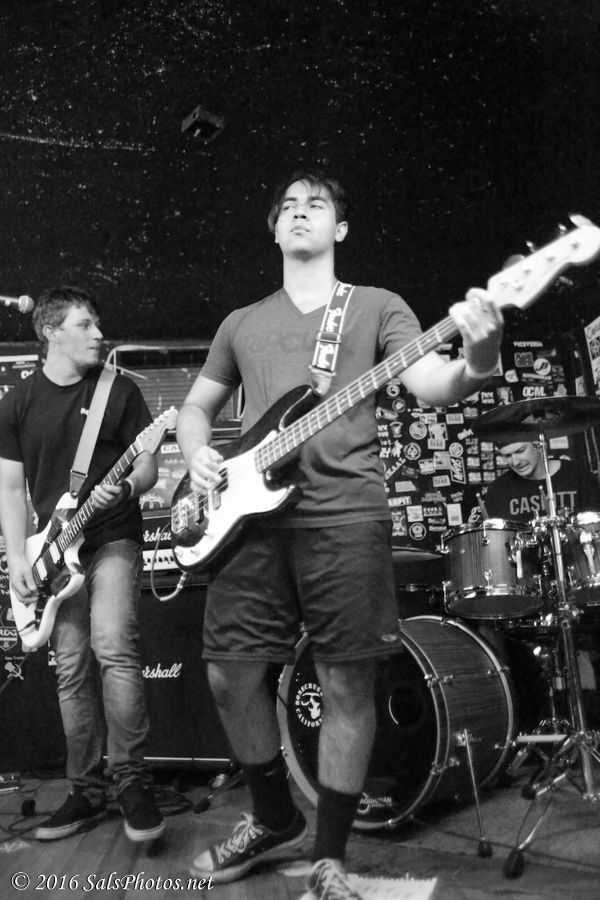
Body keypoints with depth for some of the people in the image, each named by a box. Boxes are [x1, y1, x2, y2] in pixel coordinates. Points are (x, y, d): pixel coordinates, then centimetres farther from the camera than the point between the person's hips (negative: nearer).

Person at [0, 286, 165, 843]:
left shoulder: (120, 391, 2)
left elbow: (147, 466, 3)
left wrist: (126, 488, -19)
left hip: (113, 538, -2)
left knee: (112, 645, -21)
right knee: (72, 669, 5)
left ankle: (130, 778, -6)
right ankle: (88, 790, 17)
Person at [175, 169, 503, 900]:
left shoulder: (377, 306, 10)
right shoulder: (242, 323, 20)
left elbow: (431, 386, -5)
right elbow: (195, 406, 26)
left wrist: (476, 362, -29)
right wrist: (198, 455, 3)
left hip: (345, 516, -3)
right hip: (250, 515, 4)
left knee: (346, 685, -2)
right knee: (231, 673, 4)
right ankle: (274, 820, 28)